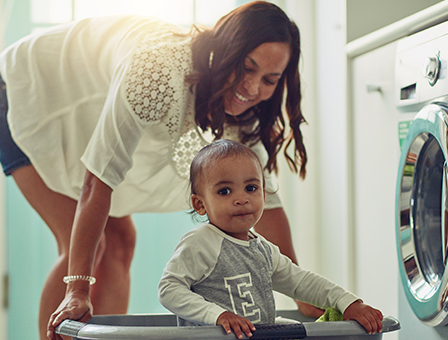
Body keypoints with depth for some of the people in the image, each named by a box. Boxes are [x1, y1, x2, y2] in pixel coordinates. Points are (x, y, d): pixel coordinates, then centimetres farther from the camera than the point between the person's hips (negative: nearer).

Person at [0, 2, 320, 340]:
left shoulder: (240, 110, -16)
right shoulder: (160, 73, -41)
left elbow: (263, 199, -10)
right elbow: (99, 179, -39)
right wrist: (77, 291, -40)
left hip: (78, 118, 8)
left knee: (119, 240, 1)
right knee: (82, 244, -17)